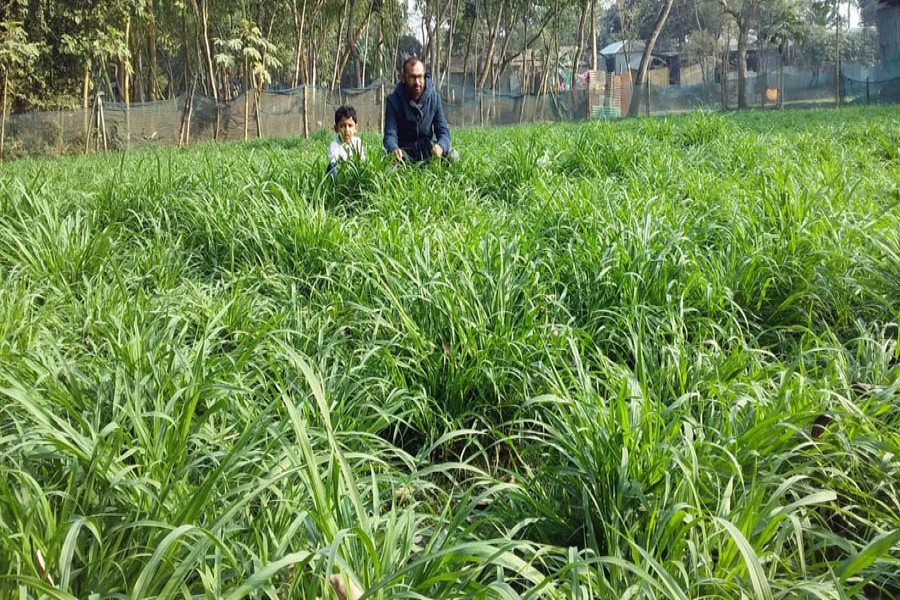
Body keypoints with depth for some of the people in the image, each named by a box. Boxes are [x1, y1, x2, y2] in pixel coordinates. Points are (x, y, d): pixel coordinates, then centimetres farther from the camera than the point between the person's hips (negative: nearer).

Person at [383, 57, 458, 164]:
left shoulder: (434, 98, -6)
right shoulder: (393, 100, -12)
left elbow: (443, 131, -7)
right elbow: (390, 134, -18)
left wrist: (440, 146, -33)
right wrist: (394, 150, -45)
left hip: (428, 150, 2)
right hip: (404, 151, -2)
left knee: (453, 157, -24)